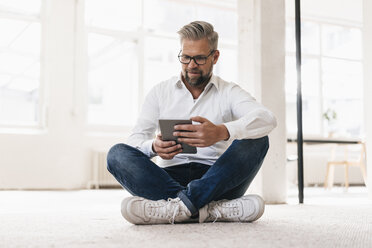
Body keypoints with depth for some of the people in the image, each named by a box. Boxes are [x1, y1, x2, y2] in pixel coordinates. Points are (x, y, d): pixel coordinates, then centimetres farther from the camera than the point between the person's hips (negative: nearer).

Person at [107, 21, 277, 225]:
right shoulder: (160, 92, 14)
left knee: (257, 140, -23)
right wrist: (154, 147, -22)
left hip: (216, 179, -1)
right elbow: (135, 140, 4)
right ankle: (209, 210, -37)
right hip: (170, 176, 1)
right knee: (117, 154, -21)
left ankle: (180, 206, -38)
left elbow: (267, 119, -14)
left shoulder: (229, 92, 8)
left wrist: (223, 132, -35)